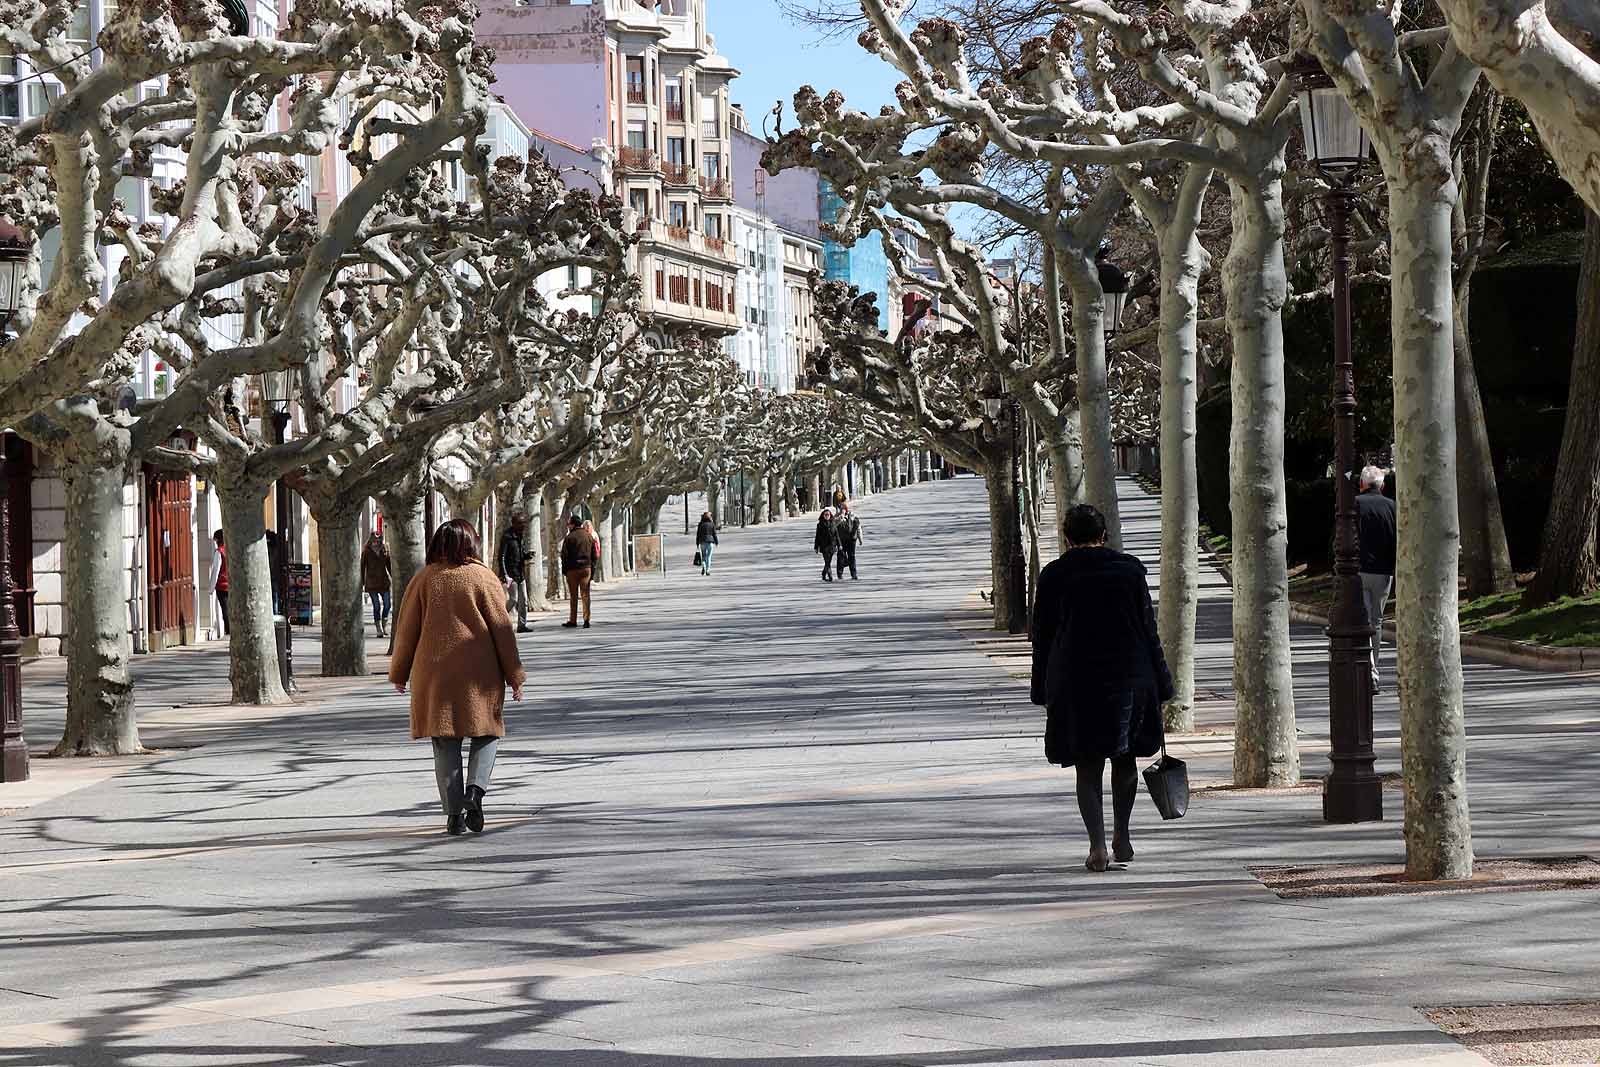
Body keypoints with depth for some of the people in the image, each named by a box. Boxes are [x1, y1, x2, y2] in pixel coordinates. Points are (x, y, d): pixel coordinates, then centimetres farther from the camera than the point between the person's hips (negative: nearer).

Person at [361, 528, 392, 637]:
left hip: (384, 581, 3)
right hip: (372, 582, -3)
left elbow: (389, 565, 15)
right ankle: (379, 630, -1)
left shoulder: (385, 550, 8)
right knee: (376, 606, -5)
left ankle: (384, 627, 15)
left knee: (387, 605, -1)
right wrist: (362, 583, -4)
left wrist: (393, 578, 11)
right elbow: (362, 567, -1)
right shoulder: (366, 552, -2)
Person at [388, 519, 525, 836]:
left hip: (434, 673, 2)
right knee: (487, 733, 11)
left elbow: (406, 629, 7)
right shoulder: (484, 578, -2)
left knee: (445, 744, 7)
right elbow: (502, 629, -1)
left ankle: (454, 812, 3)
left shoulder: (423, 580, 3)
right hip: (480, 674, -1)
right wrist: (514, 675, 5)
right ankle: (475, 790, -12)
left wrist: (399, 673, 19)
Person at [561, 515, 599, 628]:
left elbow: (564, 555, -7)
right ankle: (586, 619, -4)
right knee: (585, 594, 4)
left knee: (573, 596, 5)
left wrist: (564, 570, 2)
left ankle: (572, 620, 8)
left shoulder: (569, 538, -8)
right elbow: (595, 555, 9)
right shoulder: (590, 537, 7)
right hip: (586, 568, 3)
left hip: (572, 569, -3)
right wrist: (592, 569, 13)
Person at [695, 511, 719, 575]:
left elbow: (698, 534, 0)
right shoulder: (712, 524, -2)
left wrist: (697, 544, 6)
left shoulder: (701, 524, -1)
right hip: (710, 541, 0)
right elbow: (714, 534, -1)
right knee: (709, 556, 5)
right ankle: (707, 570, -1)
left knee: (703, 556, 10)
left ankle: (703, 566, -14)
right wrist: (716, 542, 7)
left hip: (702, 541, 0)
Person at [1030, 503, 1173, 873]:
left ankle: (1097, 846, -8)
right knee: (1124, 758, 19)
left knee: (1088, 766, 4)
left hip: (1074, 683, -1)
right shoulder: (1130, 569, 1)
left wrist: (1043, 691, 9)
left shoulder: (1053, 576, -1)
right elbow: (1148, 628, 2)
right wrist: (1160, 686, 7)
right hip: (1129, 676, 1)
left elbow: (1042, 637, 1)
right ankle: (1122, 838, 22)